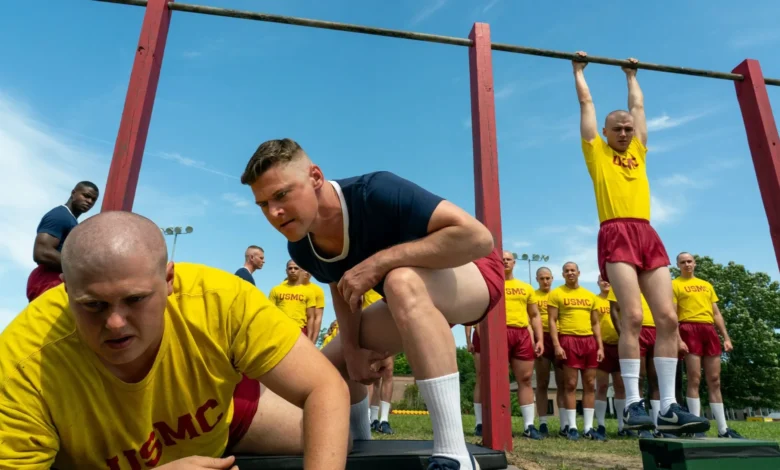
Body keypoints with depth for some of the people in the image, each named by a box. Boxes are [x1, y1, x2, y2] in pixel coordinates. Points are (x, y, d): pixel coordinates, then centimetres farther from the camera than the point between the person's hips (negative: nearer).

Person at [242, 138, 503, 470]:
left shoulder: (375, 192, -33)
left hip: (472, 271, -6)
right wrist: (352, 347, -9)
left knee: (401, 283, -39)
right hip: (412, 298, 7)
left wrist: (379, 262, -38)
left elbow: (478, 236, -39)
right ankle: (359, 443, 33)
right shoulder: (301, 249, -11)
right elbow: (341, 288, 7)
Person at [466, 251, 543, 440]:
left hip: (522, 334, 4)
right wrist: (469, 338, -7)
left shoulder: (526, 288, 19)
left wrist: (540, 339, 9)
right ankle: (480, 424, 3)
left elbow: (535, 315, 20)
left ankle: (529, 425, 13)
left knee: (525, 378, 5)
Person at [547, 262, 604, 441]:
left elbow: (595, 323, 16)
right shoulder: (556, 293, 1)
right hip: (568, 340, -4)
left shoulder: (590, 296, 14)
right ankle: (572, 427, 4)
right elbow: (552, 321, -4)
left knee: (590, 385, 6)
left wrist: (600, 346, 7)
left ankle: (588, 427, 13)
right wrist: (556, 345, -13)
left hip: (589, 340, 5)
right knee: (570, 384, -3)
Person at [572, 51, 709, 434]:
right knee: (632, 317, -16)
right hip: (616, 235, -5)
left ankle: (668, 406, -2)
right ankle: (632, 404, -11)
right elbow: (586, 103, 22)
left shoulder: (638, 151, 24)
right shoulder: (596, 151, 13)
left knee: (667, 318, -5)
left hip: (648, 235, 5)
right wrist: (579, 70, 34)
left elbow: (638, 106, 38)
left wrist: (632, 76, 50)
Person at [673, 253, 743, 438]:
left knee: (714, 381, 5)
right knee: (694, 379, -8)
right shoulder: (675, 284, 4)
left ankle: (723, 429, 8)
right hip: (690, 329, -5)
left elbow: (716, 313, 20)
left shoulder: (707, 285, 21)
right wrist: (678, 339, -14)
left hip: (710, 330, 5)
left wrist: (726, 337, 11)